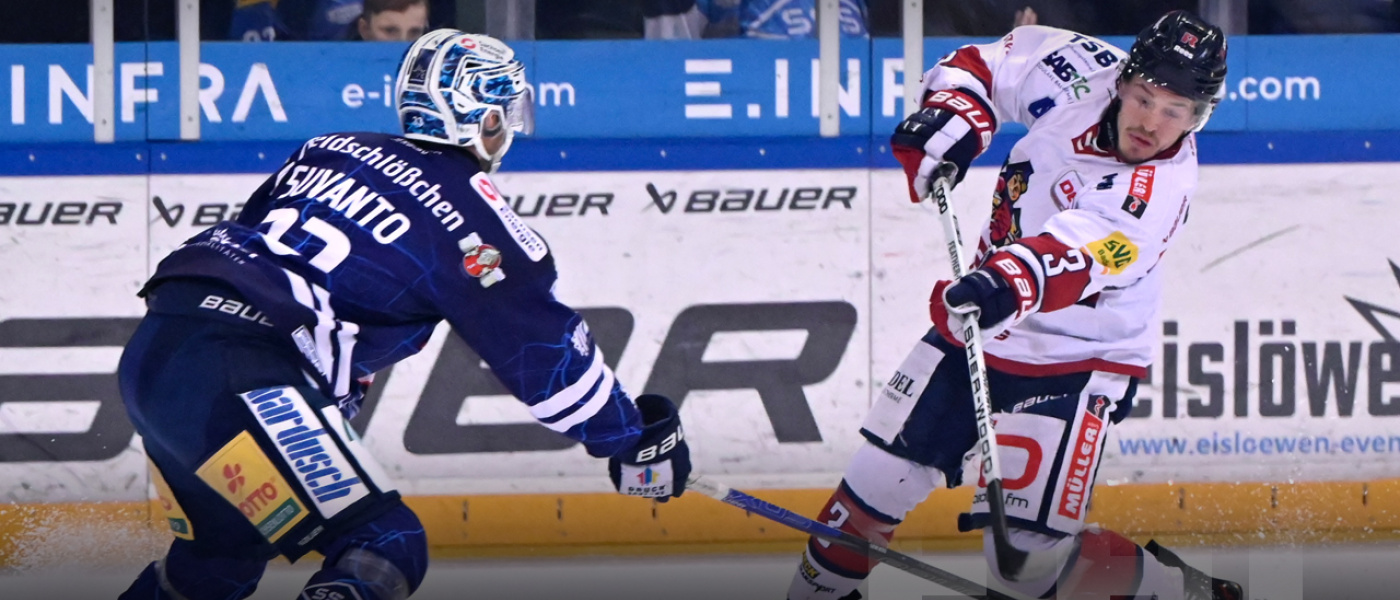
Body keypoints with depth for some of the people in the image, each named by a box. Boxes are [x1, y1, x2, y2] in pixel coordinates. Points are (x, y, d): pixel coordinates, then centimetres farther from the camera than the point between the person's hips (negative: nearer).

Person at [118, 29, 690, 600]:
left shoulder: (329, 151, 20)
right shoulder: (469, 210, 0)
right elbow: (545, 351, 4)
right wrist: (633, 439, 17)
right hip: (236, 380, -8)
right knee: (385, 552, -6)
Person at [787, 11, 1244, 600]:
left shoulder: (1165, 187, -28)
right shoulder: (1082, 69, -12)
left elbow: (1084, 247, -46)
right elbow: (983, 63, 5)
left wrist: (1015, 280, -64)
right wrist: (952, 113, -16)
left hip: (1076, 365, -6)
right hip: (976, 331, 6)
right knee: (877, 483, 5)